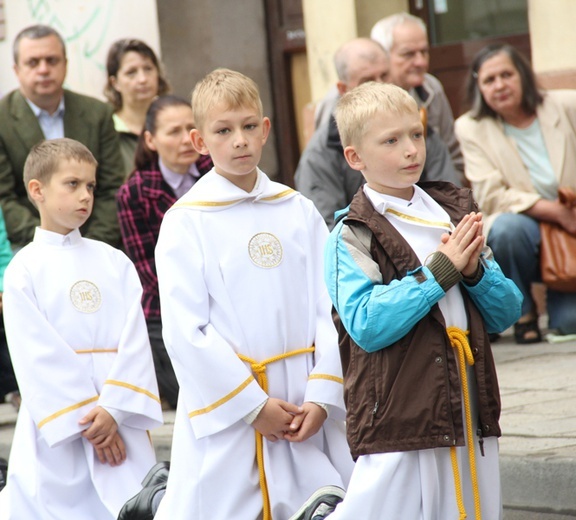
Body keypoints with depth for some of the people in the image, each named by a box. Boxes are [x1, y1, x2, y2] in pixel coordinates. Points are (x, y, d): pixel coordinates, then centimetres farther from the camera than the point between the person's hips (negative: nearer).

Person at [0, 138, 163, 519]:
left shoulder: (115, 262, 9)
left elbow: (135, 340, 0)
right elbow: (38, 355, -6)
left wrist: (114, 408, -12)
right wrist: (85, 418, -11)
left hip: (119, 419, 3)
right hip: (54, 425, -3)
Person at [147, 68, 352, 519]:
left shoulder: (299, 212, 7)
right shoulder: (185, 222, -3)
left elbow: (329, 309, 4)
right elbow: (185, 331, -7)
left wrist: (321, 396, -7)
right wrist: (252, 404, -10)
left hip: (306, 411, 3)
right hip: (225, 413, -3)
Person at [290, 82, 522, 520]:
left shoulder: (454, 212, 11)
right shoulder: (352, 237, -5)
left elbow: (507, 313, 12)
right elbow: (367, 326, -18)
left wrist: (475, 270, -7)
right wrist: (439, 270, -15)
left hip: (473, 419, 5)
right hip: (400, 426, -5)